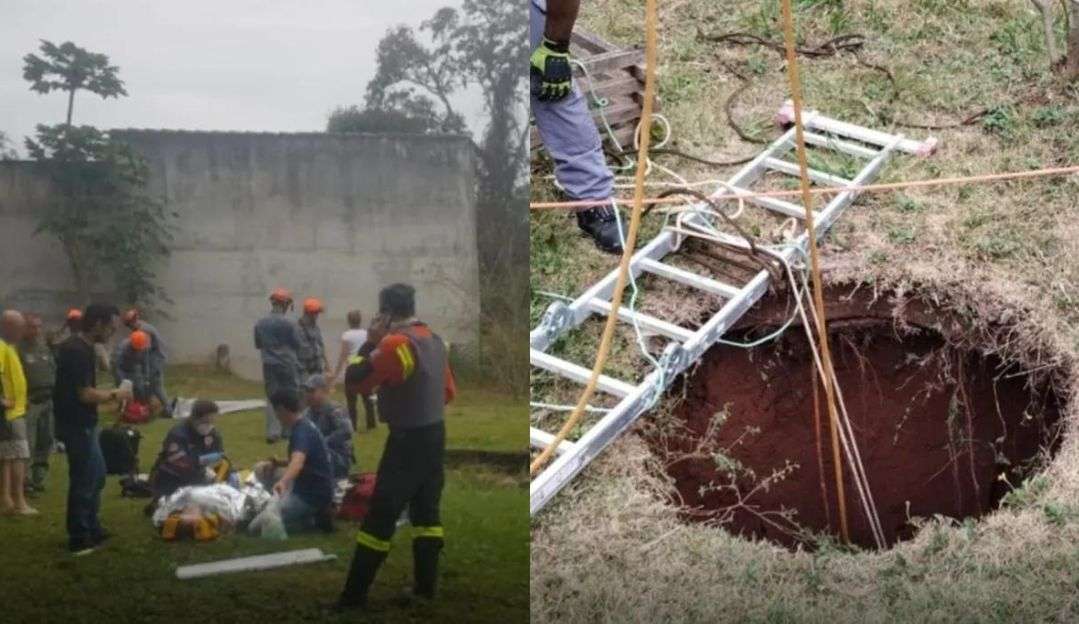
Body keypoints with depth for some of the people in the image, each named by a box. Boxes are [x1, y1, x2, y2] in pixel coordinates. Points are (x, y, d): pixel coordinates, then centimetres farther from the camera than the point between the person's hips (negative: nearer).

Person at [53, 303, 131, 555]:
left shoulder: (75, 346, 10)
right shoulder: (79, 351, -22)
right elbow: (85, 394, -24)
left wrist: (108, 394, 12)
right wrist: (115, 395, -10)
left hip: (81, 423, 10)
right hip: (77, 426, -10)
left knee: (96, 475, 19)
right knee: (83, 480, -2)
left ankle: (92, 529, 28)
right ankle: (79, 539, 6)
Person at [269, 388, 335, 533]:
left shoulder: (302, 431, -24)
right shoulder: (304, 425, 9)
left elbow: (298, 461, -46)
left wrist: (283, 482, -64)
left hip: (312, 495, -10)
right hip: (311, 488, 10)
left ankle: (314, 518, -4)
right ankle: (318, 512, 11)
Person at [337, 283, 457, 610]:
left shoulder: (395, 342, -18)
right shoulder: (434, 340, 8)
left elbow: (355, 381, -14)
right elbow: (449, 391, 16)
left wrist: (371, 342, -5)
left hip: (407, 441, -8)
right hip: (435, 435, 8)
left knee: (380, 517, -5)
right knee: (426, 512, 14)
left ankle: (354, 596, -3)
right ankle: (425, 587, 16)